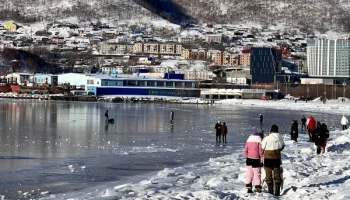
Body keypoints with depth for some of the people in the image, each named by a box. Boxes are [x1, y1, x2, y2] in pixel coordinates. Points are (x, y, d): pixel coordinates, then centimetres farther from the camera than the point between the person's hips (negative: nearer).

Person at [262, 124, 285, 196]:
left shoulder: (267, 138, -16)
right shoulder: (280, 138, -5)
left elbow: (262, 148, -9)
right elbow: (282, 147, 10)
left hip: (268, 158, -3)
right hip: (277, 158, 3)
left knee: (269, 175, 7)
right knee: (277, 174, 11)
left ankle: (270, 191, 6)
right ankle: (277, 192, 10)